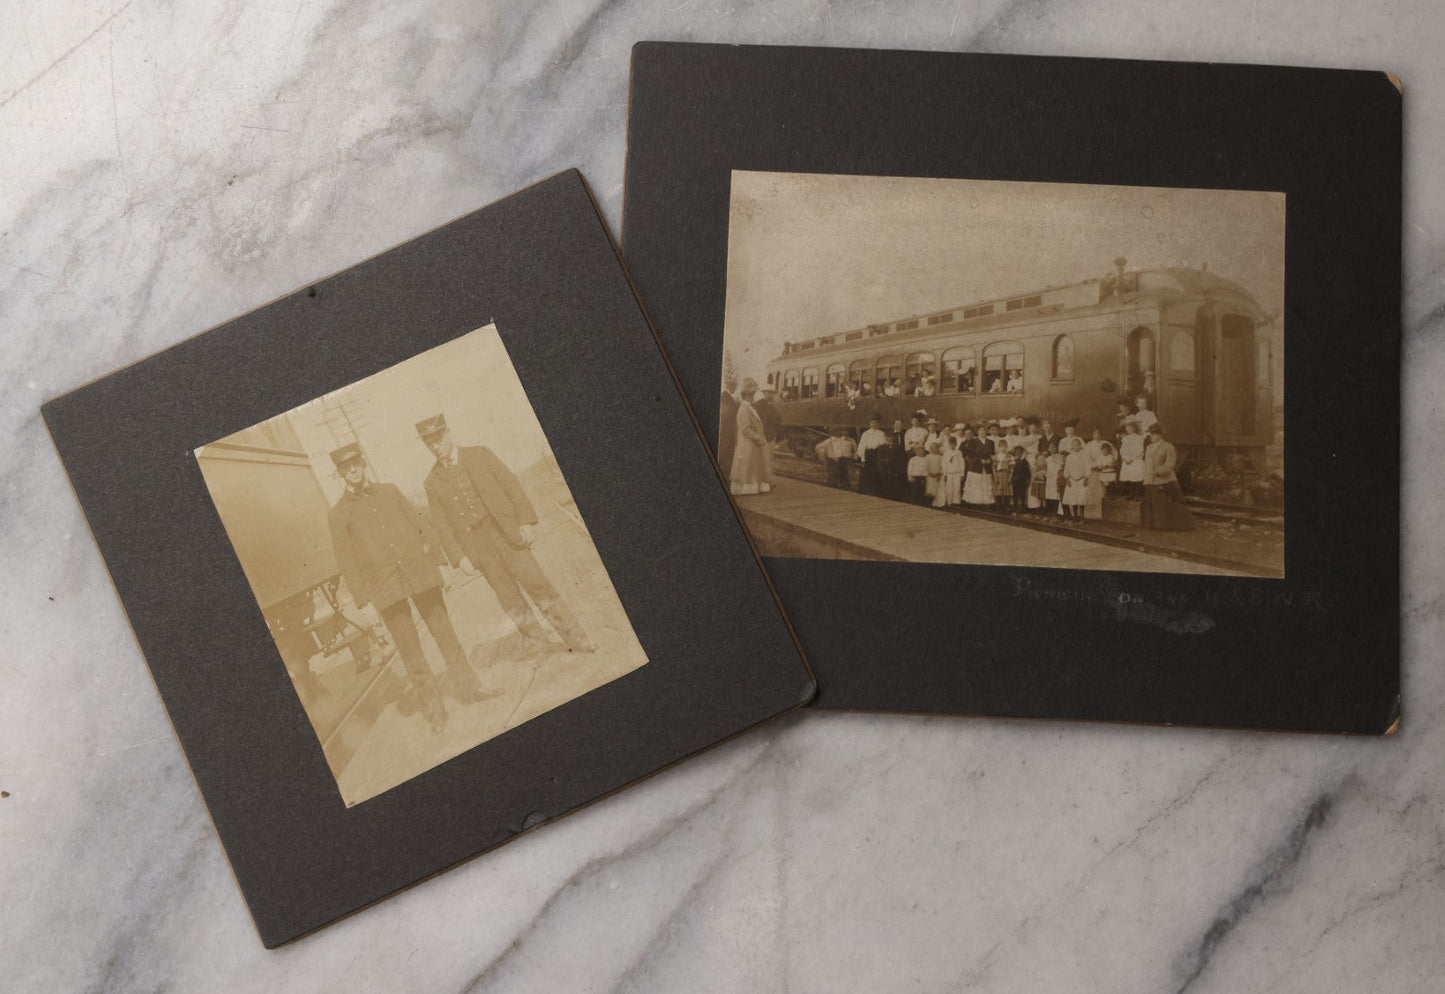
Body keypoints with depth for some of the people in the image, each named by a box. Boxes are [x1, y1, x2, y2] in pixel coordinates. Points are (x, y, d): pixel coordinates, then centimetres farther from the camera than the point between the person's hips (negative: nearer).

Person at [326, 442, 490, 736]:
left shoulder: (389, 491, 12)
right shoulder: (338, 514, 3)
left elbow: (418, 519, 12)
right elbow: (346, 560, 1)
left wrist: (433, 547, -1)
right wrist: (362, 596, -4)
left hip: (419, 571, 3)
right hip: (384, 585, -3)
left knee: (443, 631, 8)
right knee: (410, 651, -1)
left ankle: (467, 688, 19)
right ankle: (434, 710, 5)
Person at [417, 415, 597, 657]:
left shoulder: (480, 454, 6)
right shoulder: (432, 483, 9)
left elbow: (511, 484, 3)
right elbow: (443, 525, 7)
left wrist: (525, 521, -6)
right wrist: (459, 557, -4)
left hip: (506, 532, -1)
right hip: (475, 545, 1)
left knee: (538, 585, -5)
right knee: (511, 600, 0)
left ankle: (576, 639, 1)